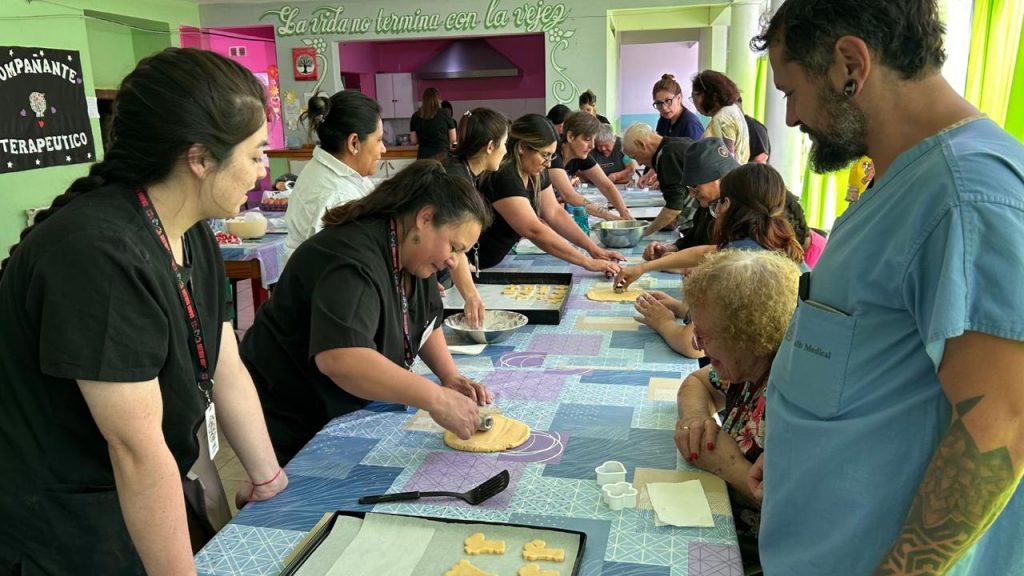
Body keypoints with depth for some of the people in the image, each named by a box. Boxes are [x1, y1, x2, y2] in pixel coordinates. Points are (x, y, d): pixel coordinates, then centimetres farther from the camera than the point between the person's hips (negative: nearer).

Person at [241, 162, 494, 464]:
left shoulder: (412, 255, -2)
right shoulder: (354, 261, -30)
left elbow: (427, 322, 12)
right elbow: (339, 358, -45)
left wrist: (450, 376, -5)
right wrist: (436, 398, -43)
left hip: (350, 412, 8)